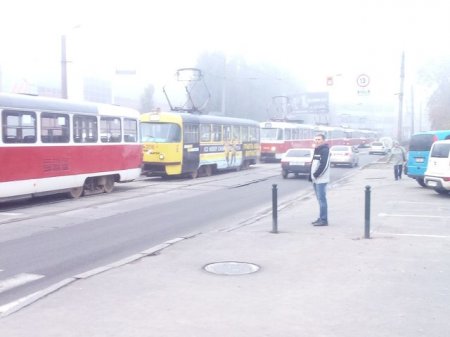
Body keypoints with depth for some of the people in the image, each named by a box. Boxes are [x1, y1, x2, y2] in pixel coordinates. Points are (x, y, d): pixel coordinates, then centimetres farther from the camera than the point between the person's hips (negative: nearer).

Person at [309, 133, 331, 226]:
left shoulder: (325, 150, -12)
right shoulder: (316, 150, 17)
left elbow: (324, 165, -21)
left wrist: (316, 175, -16)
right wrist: (311, 176, 9)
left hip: (321, 180, -9)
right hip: (315, 180, 9)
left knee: (322, 199, -8)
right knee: (320, 199, 14)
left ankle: (324, 220, -5)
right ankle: (321, 218, 21)